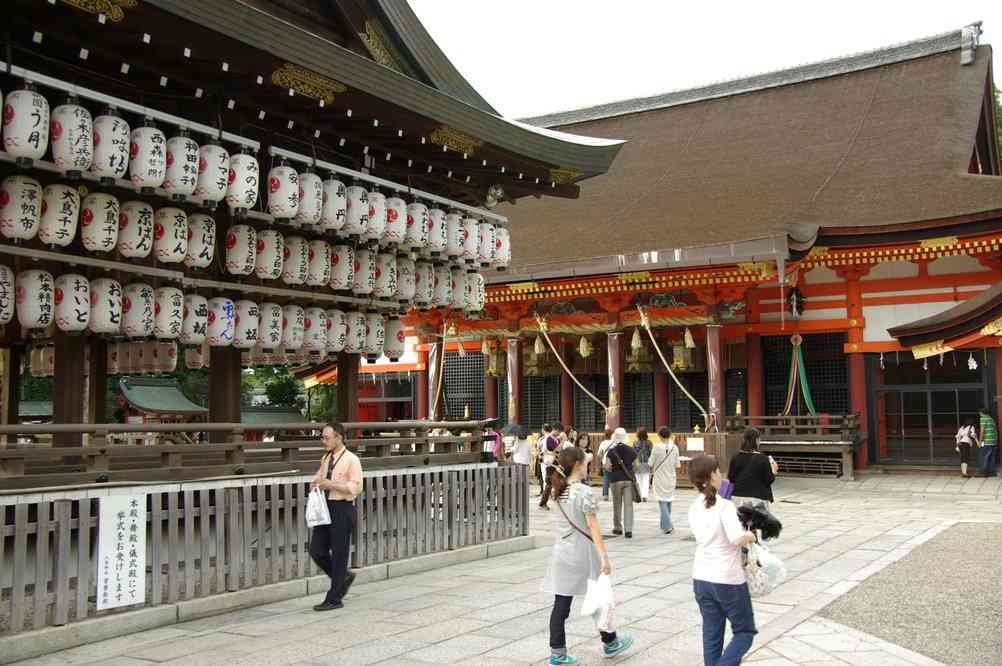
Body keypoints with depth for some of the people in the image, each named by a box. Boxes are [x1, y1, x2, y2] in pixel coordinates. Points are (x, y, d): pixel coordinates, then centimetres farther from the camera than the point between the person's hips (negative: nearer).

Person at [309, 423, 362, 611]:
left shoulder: (351, 460, -10)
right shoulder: (326, 458, 12)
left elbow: (356, 487, -16)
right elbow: (319, 476, 27)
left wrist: (331, 484, -20)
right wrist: (317, 482, 3)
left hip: (342, 509, -7)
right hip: (325, 507, 7)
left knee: (338, 554, 1)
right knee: (317, 551, 5)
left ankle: (334, 599, 11)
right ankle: (344, 577, 28)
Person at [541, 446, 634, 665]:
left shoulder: (558, 491, 2)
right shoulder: (584, 492, -16)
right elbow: (593, 527, -18)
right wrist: (604, 556, -17)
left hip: (561, 553, 6)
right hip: (582, 553, -5)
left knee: (561, 603, 5)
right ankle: (610, 643, 31)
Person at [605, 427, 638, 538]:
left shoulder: (611, 451, -7)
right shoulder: (631, 450, 0)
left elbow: (607, 467, -9)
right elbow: (635, 465, 5)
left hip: (616, 480, -1)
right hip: (629, 479, 1)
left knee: (617, 504, 13)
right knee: (628, 504, 1)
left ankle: (617, 528, 22)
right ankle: (628, 529, -7)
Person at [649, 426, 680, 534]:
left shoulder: (656, 447, -11)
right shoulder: (674, 447, -3)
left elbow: (651, 464, -6)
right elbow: (677, 465, 3)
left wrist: (651, 474, 12)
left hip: (659, 478, -3)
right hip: (671, 478, 3)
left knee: (662, 501, -1)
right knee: (669, 500, 17)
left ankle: (667, 526, -11)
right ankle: (665, 524, 27)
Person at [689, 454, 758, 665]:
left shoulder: (694, 508, 4)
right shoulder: (724, 506, -18)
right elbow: (737, 538, -31)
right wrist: (750, 536, -10)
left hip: (701, 580, 6)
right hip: (728, 580, -6)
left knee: (712, 635, 15)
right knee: (745, 632, 10)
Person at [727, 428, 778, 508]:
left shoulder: (736, 458, 0)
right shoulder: (762, 459, -10)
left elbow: (731, 478, 5)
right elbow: (768, 480, -7)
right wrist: (773, 472, 12)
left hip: (738, 497, 4)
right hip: (757, 498, -4)